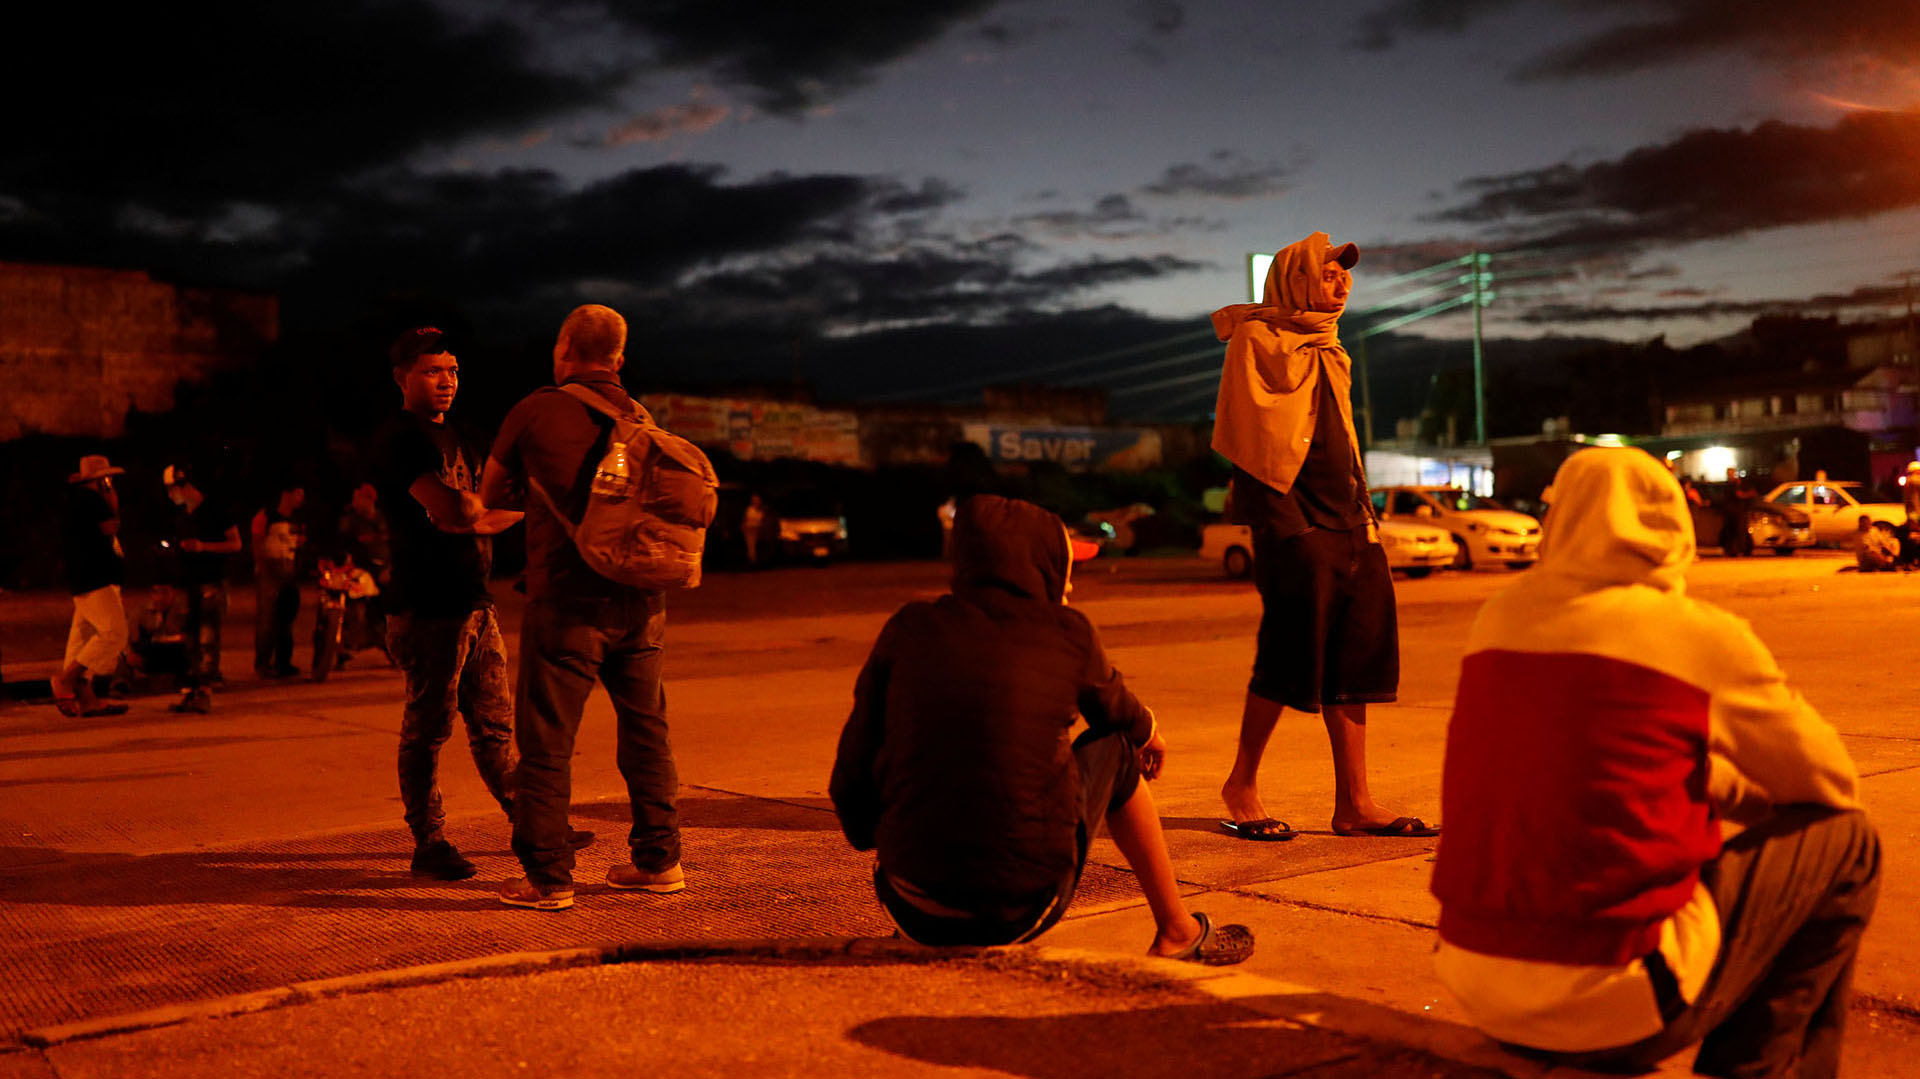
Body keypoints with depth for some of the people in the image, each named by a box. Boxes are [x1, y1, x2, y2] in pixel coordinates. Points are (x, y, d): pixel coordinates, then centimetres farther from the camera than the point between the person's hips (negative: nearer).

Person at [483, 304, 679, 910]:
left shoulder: (537, 411, -3)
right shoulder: (640, 418, 11)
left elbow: (489, 496, 8)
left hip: (568, 602, -5)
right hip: (640, 600, 5)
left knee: (546, 742, 2)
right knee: (645, 730, 15)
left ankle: (547, 876, 5)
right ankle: (658, 860, 22)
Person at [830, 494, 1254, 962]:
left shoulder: (909, 629, 3)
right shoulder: (1068, 634, 0)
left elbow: (851, 777, 4)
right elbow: (1118, 712, 22)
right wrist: (1149, 731, 47)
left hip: (916, 915, 3)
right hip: (1021, 911, -2)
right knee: (1114, 747, 22)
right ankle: (1178, 932, 33)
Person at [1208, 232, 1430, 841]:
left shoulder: (1330, 352, 22)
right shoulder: (1256, 340, -2)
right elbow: (1245, 442, -7)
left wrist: (1363, 508, 16)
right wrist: (1283, 521, -10)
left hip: (1349, 524, 8)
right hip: (1296, 527, -8)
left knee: (1357, 656, 4)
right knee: (1293, 657, -7)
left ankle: (1354, 805, 9)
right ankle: (1241, 786, 9)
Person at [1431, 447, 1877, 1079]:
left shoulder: (1500, 618, 6)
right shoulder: (1700, 636, -8)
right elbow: (1832, 783, 7)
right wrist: (1759, 796, 27)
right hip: (1618, 1009, -6)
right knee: (1843, 840, 12)